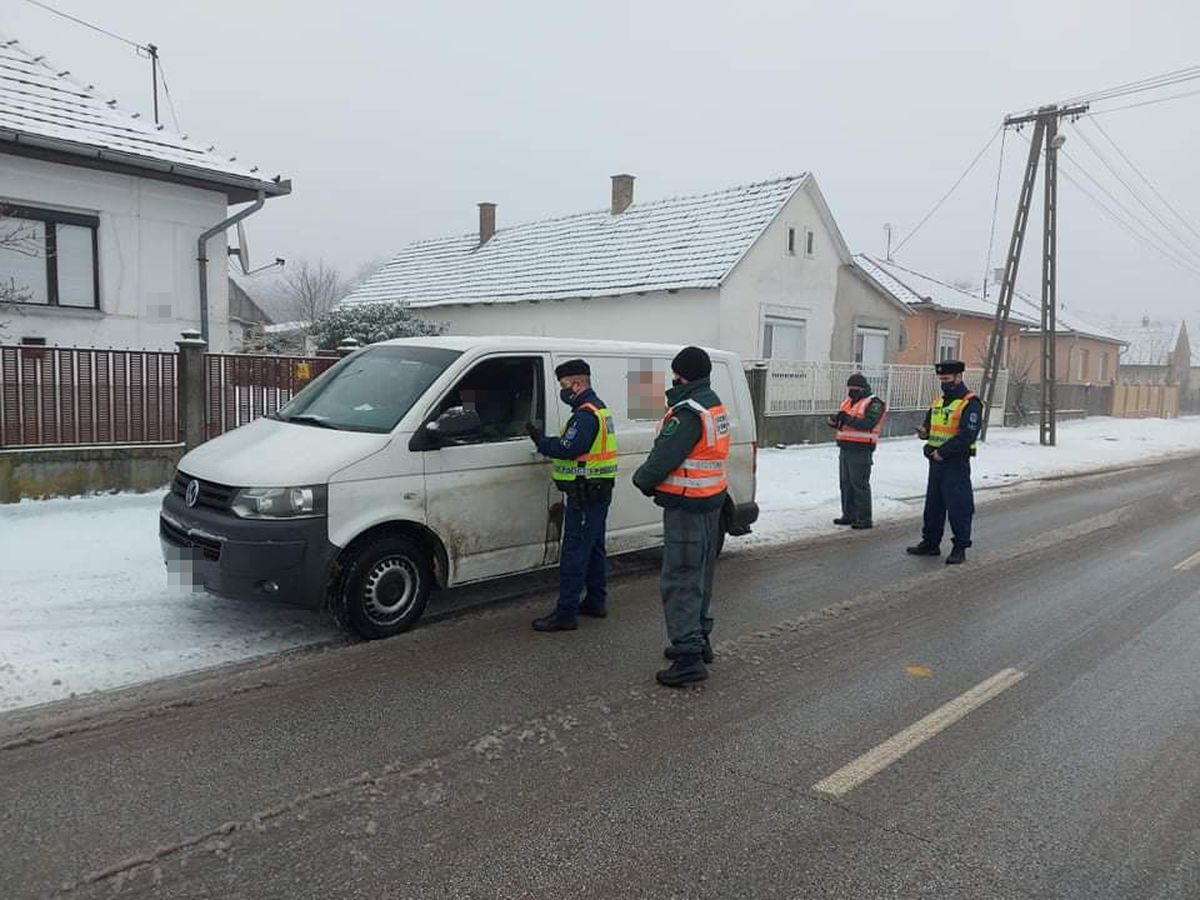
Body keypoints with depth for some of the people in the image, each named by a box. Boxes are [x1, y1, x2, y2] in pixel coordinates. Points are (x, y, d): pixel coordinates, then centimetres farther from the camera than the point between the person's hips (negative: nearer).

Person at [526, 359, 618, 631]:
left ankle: (566, 613, -5)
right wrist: (545, 440, 3)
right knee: (594, 548, 18)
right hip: (599, 491, 11)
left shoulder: (585, 414, -17)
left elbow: (568, 449, -24)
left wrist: (540, 441, -12)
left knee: (573, 552, -8)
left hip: (584, 493, -11)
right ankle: (596, 601, 29)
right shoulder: (599, 409, 17)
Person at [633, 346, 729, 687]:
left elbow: (664, 456, -21)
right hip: (711, 500, 10)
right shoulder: (715, 405, 12)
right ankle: (699, 639, 33)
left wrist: (642, 478, -2)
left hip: (686, 505, -10)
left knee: (680, 580, -6)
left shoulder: (688, 412, -21)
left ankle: (689, 655, -6)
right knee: (700, 575, 20)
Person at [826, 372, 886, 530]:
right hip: (845, 448, 8)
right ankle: (849, 515, 23)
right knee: (846, 483, 12)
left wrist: (849, 419, -25)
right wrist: (834, 421, -5)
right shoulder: (847, 402, 18)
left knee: (859, 484, -7)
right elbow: (841, 423, 17)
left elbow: (869, 423, -22)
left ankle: (864, 519, -1)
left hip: (861, 450, -8)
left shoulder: (874, 403, -7)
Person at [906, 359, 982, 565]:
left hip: (956, 463, -8)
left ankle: (960, 548, 6)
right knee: (933, 504, 14)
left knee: (958, 506, -3)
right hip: (936, 462, 8)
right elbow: (929, 423, 22)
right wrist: (924, 432, -2)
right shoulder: (938, 401, 14)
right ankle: (930, 543, 25)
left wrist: (942, 451, -22)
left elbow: (967, 436, -20)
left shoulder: (970, 403, -11)